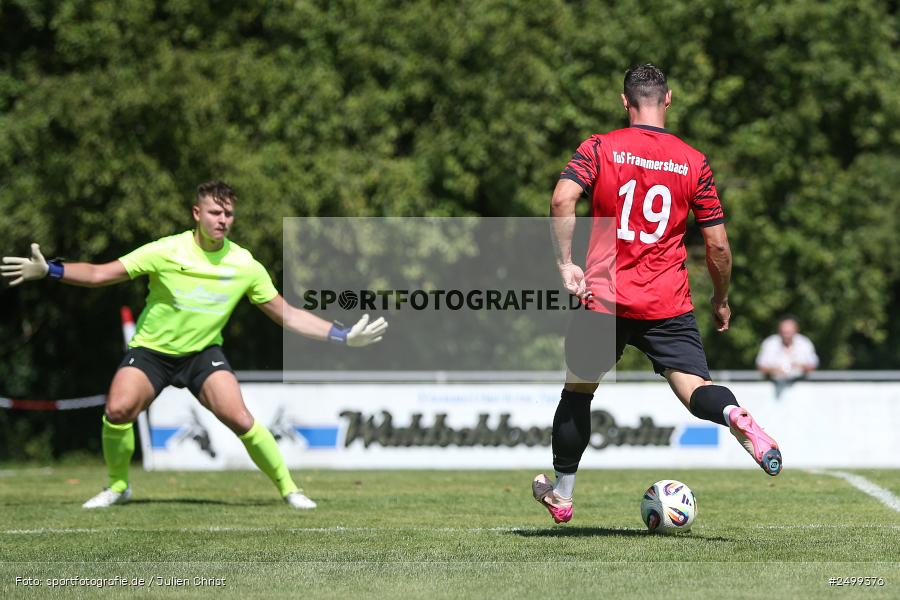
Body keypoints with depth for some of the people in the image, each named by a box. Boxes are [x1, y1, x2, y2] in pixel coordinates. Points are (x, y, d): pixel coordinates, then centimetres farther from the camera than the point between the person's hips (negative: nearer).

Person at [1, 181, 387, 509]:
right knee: (118, 409, -25)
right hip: (151, 349, -1)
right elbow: (99, 274, -13)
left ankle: (288, 488, -3)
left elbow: (288, 316, 1)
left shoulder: (245, 265, -7)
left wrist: (343, 336, -6)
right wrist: (48, 271, -26)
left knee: (240, 419, -22)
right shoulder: (166, 252, -14)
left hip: (204, 353, 1)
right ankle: (118, 486, 1)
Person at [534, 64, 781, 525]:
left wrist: (565, 263, -10)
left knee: (578, 391, 17)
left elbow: (563, 199, -17)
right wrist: (721, 299, 17)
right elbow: (717, 245, 3)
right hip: (668, 304, 0)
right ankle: (737, 417, -39)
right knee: (692, 386, -4)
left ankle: (561, 494, 26)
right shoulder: (693, 163, 3)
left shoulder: (599, 148, 0)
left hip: (603, 297, 0)